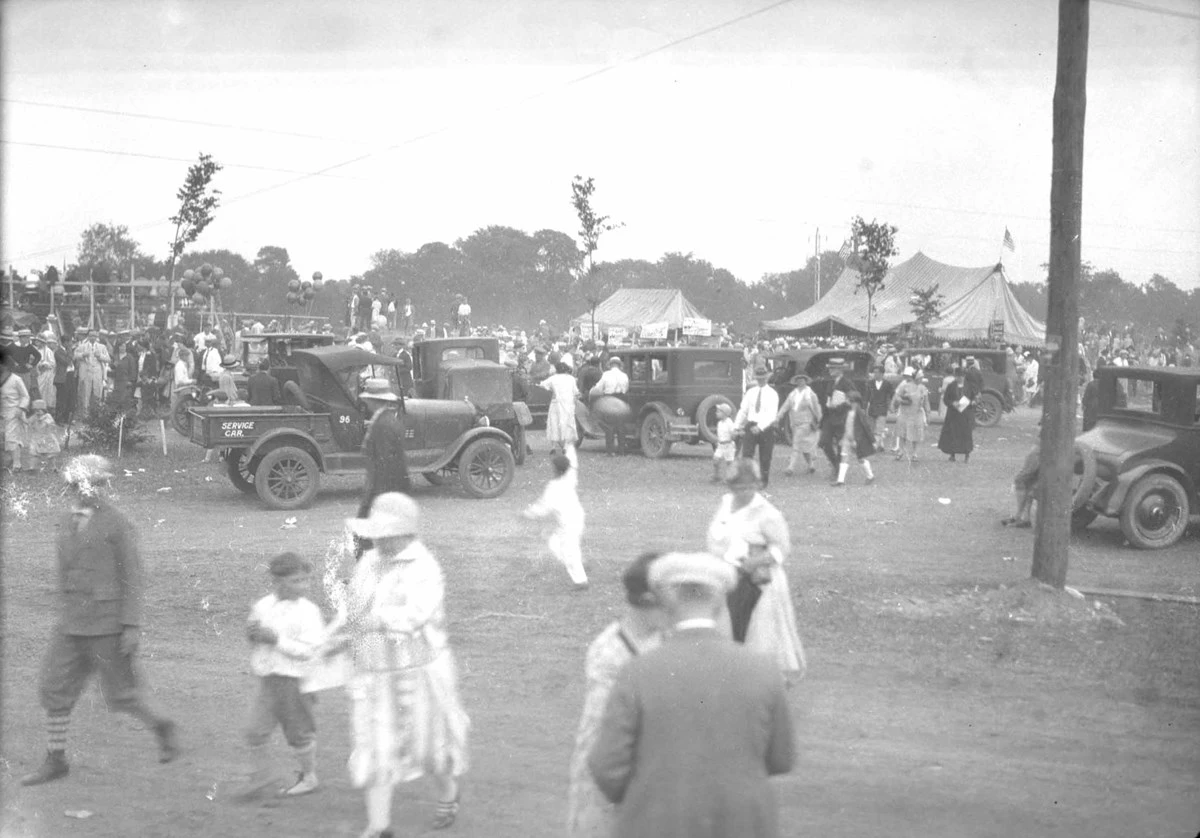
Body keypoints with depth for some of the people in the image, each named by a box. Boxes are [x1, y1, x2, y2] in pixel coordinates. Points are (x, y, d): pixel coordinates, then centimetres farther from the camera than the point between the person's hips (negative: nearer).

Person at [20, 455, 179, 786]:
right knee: (54, 688, 1)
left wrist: (132, 626, -16)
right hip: (72, 623, 6)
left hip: (109, 625, -6)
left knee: (119, 694, 0)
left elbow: (132, 578, -11)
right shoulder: (67, 523, 11)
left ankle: (161, 727, 24)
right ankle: (56, 760, 11)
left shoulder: (118, 525, -9)